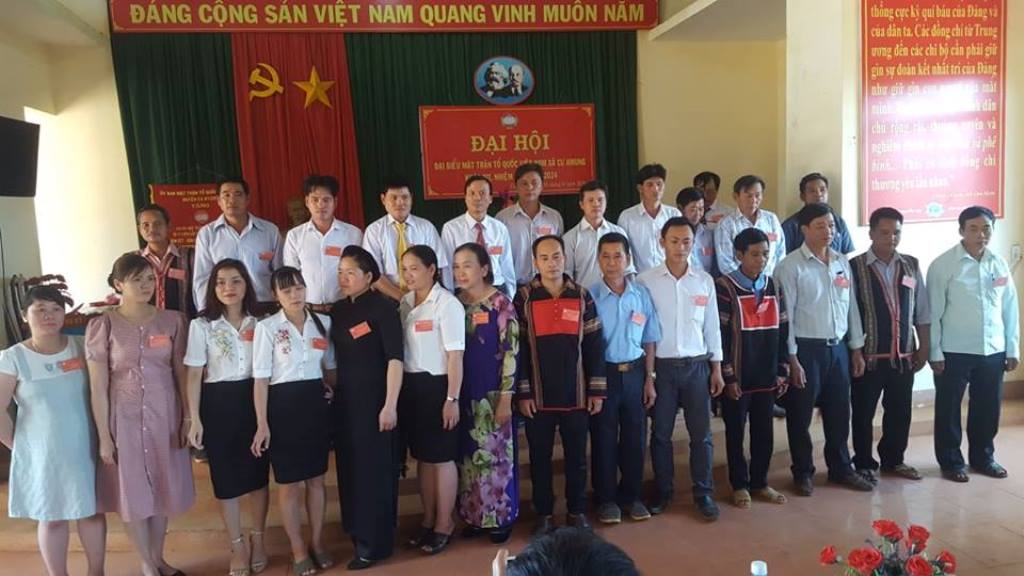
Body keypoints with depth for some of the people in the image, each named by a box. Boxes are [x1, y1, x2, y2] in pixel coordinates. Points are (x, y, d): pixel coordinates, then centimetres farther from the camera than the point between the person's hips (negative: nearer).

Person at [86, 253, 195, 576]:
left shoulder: (172, 321, -1)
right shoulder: (102, 326, -7)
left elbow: (181, 374, 3)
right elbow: (97, 386, -6)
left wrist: (188, 418, 0)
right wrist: (104, 436, -7)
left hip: (165, 416, 2)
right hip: (124, 418, -2)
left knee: (163, 489, 12)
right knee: (132, 493, 8)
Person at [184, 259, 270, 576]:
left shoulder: (258, 323, 3)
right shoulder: (201, 325, -3)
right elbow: (194, 375, -3)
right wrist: (194, 419, -8)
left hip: (253, 399, 2)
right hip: (218, 403, -2)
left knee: (258, 472, 9)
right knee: (226, 476, 7)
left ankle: (258, 540, 28)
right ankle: (238, 545, 23)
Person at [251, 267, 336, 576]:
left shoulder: (323, 322, 4)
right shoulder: (266, 327, -6)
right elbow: (261, 379, -6)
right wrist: (262, 423, -9)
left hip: (316, 402, 3)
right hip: (283, 405, -3)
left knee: (316, 479, 13)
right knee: (289, 484, 6)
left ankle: (318, 543, 29)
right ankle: (298, 551, 22)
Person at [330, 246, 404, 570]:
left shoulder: (382, 307, -10)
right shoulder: (338, 310, 10)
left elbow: (395, 358, -15)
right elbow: (336, 357, 15)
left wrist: (390, 405, -19)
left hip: (374, 398, -7)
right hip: (345, 399, 7)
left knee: (374, 469, 2)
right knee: (349, 468, 13)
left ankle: (375, 543, 14)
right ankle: (358, 533, 29)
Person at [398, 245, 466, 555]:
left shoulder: (447, 304, -12)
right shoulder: (405, 303, 9)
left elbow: (455, 356, -14)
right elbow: (398, 348, 11)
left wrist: (452, 399, -16)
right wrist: (398, 390, 7)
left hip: (436, 386, -6)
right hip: (410, 385, 7)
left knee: (442, 457, 5)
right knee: (422, 457, 15)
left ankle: (444, 524, 21)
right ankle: (428, 520, 30)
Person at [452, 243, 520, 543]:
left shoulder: (500, 303, -10)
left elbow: (510, 353, -12)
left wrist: (505, 398, -15)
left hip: (492, 393, -5)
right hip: (463, 393, 5)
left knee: (496, 454, 4)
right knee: (468, 456, 11)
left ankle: (501, 516, 19)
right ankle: (474, 515, 26)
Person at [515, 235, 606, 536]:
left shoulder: (582, 296, 3)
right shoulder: (524, 298, -2)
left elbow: (594, 345, 4)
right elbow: (516, 348, -3)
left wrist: (597, 390, 0)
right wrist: (522, 393, -7)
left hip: (576, 395, 1)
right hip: (538, 396, -1)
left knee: (577, 457, 11)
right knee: (539, 457, 9)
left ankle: (577, 511, 26)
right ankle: (544, 514, 23)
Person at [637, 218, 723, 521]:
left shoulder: (704, 281, 3)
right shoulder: (645, 281, -5)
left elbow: (712, 327, 9)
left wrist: (717, 368, 6)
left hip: (697, 366, 2)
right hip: (661, 366, -2)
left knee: (701, 433, 6)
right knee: (661, 433, 9)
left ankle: (704, 493, 21)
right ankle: (664, 491, 24)